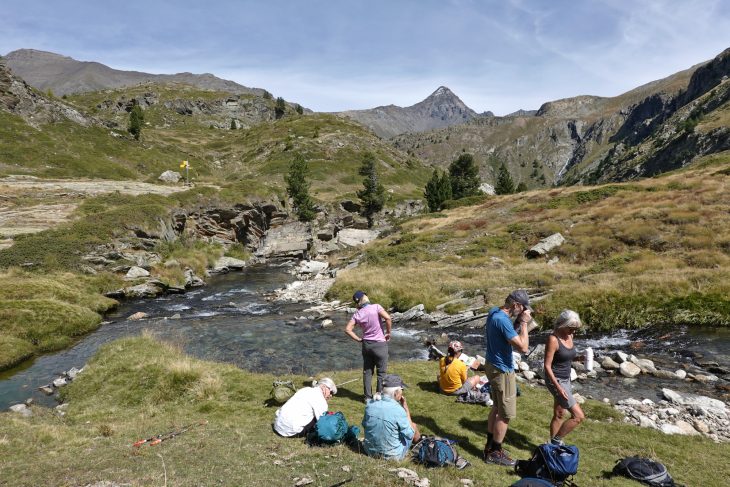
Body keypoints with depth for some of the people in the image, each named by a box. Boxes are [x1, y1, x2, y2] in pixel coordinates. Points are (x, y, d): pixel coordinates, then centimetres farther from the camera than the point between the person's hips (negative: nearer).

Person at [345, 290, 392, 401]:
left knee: (367, 371, 16)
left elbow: (347, 329, -3)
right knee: (381, 372, 9)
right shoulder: (376, 307, -13)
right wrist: (388, 333, -12)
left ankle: (368, 397, 22)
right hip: (380, 344, -4)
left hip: (366, 344, 4)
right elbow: (387, 318, -25)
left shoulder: (357, 314, -1)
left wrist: (359, 339, 4)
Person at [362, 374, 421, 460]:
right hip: (392, 455, -5)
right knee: (413, 426, 18)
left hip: (370, 450, 5)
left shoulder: (370, 403, -11)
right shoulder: (398, 410, -27)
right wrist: (406, 408, -10)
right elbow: (410, 435, -14)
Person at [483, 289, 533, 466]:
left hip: (493, 366, 10)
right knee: (506, 414, 4)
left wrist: (520, 323, -1)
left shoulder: (494, 311, 2)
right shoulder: (503, 320, -28)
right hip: (502, 370, -10)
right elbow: (523, 347, -26)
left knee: (497, 408, 22)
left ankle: (490, 446, 33)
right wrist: (524, 322, -20)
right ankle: (495, 453, 16)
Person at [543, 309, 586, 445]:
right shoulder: (553, 339, -21)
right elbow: (547, 366, -20)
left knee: (559, 415, 18)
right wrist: (558, 387, -23)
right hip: (556, 381, -8)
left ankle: (554, 444, 32)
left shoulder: (569, 336, 3)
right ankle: (556, 440, 5)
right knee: (579, 416, -8)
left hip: (566, 380, 8)